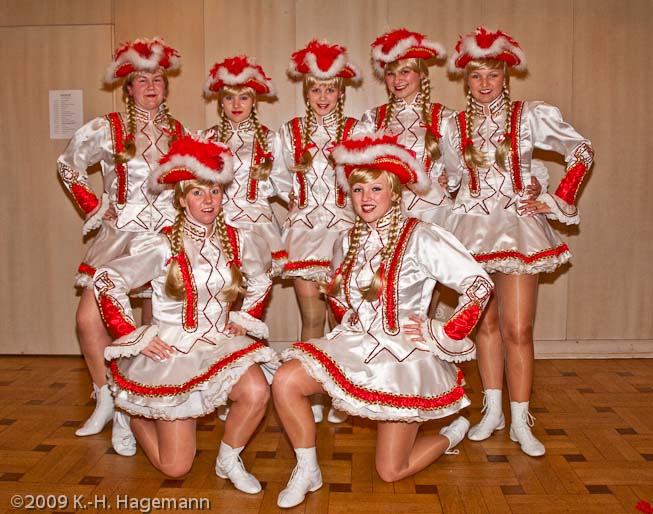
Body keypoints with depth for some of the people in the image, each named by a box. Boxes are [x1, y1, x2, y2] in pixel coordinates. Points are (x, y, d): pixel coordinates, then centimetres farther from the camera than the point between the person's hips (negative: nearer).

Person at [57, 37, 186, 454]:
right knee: (90, 318, -9)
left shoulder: (180, 134, 6)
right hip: (120, 233, 0)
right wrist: (95, 207, 4)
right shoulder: (107, 129, 0)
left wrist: (183, 215, 6)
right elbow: (69, 165, 12)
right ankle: (108, 401, 11)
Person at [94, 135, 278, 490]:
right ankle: (139, 417, 30)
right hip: (172, 350, -3)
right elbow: (106, 283, -8)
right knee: (175, 467, -4)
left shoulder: (238, 242, 2)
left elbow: (261, 281, 22)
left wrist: (244, 319, 10)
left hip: (220, 345, 4)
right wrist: (135, 337, -10)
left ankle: (228, 460, 1)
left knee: (257, 391, -29)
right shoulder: (161, 246, -10)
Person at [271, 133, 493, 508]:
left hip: (404, 354, -5)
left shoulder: (420, 237, -15)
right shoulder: (350, 241, 5)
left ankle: (451, 434, 29)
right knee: (285, 381, -18)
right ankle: (307, 471, 2)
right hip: (357, 346, 5)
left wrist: (444, 336, -15)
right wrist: (350, 321, 10)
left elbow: (479, 285, -17)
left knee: (391, 471, 0)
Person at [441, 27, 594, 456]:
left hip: (518, 225, -2)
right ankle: (493, 411, 20)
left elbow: (582, 151, 5)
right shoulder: (455, 127, 6)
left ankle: (521, 421, 7)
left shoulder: (530, 117, -1)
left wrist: (559, 202, 0)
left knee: (517, 329, -5)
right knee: (486, 323, 8)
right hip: (473, 227, 3)